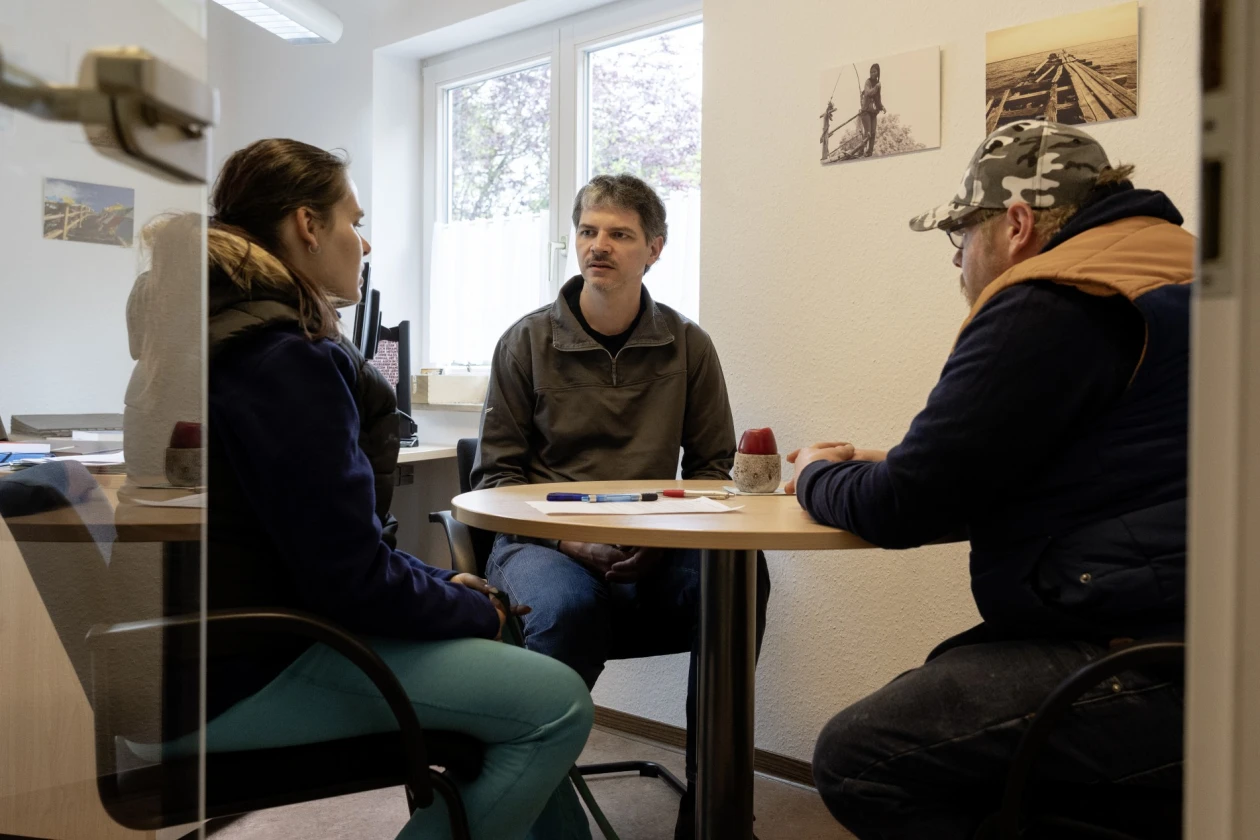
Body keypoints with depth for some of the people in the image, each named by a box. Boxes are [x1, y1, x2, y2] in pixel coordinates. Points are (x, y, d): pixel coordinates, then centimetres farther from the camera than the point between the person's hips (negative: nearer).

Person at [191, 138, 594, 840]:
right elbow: (355, 579, -21)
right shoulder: (284, 360, -19)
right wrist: (479, 609, -4)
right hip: (248, 679, -11)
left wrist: (447, 585, 8)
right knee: (559, 704, -16)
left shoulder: (222, 339, 12)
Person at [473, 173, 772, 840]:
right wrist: (568, 536, -11)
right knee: (567, 606, -37)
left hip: (655, 557, 2)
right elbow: (496, 473, 6)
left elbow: (710, 467, 11)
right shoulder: (527, 341, 6)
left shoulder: (688, 346, 10)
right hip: (544, 542, -1)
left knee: (741, 575, -29)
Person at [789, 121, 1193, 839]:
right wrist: (879, 468, 22)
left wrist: (819, 477, 10)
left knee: (856, 757, -10)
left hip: (1156, 663, -11)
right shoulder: (1169, 269, 20)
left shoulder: (1049, 307, -14)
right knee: (934, 689, 21)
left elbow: (903, 509, -12)